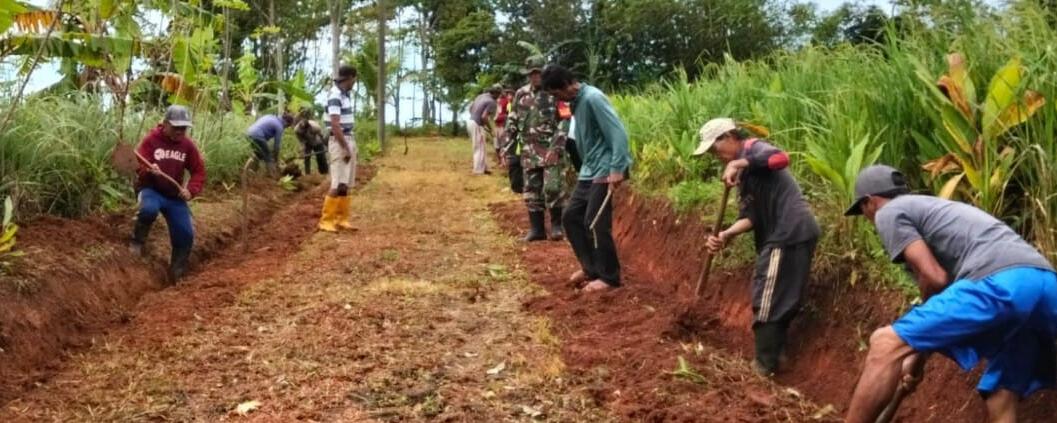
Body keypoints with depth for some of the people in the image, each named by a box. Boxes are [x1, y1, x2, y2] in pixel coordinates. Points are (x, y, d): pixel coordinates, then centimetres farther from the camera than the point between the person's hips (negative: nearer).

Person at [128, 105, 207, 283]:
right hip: (150, 189, -4)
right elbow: (140, 168, -14)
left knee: (185, 234, -6)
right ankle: (137, 241, -7)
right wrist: (149, 171, -38)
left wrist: (191, 190, -13)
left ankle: (177, 275, 13)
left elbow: (199, 171, 4)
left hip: (175, 195, 4)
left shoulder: (188, 145, 0)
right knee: (149, 209, -39)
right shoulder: (150, 140, -10)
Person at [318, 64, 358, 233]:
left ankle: (341, 219, 15)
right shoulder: (335, 96, -16)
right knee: (338, 185, -10)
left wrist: (352, 145, 14)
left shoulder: (346, 94, 13)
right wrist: (345, 148, -21)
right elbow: (335, 125, -22)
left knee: (346, 184, 10)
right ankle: (326, 220, -4)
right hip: (340, 142, -9)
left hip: (349, 140, 9)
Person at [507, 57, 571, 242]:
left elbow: (564, 121, -11)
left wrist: (556, 147, -20)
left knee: (553, 189, -9)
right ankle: (536, 229, 16)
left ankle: (556, 225, 9)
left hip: (551, 150, -5)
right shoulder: (521, 94, 10)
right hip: (529, 152, 5)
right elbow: (513, 122, 16)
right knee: (531, 191, 7)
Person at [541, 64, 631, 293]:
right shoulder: (577, 101, 11)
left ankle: (609, 276, 5)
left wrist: (617, 169, -24)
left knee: (595, 223, -8)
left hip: (604, 172, -10)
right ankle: (590, 267, 21)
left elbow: (618, 133, -21)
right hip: (589, 172, 10)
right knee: (571, 217, 11)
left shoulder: (592, 98, -17)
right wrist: (584, 166, 18)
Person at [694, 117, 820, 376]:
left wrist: (739, 163, -30)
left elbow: (781, 158, -31)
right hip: (792, 235, 10)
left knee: (767, 301, -1)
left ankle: (765, 366, 7)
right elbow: (750, 216, 6)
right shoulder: (744, 174, 19)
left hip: (790, 234, -10)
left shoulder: (753, 149, -6)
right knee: (781, 299, 21)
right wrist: (726, 235, -11)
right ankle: (775, 353, 34)